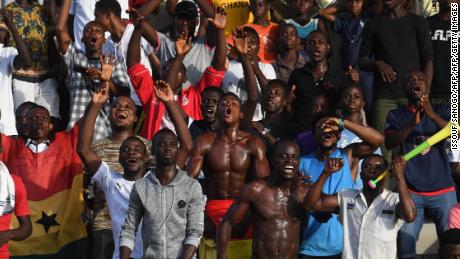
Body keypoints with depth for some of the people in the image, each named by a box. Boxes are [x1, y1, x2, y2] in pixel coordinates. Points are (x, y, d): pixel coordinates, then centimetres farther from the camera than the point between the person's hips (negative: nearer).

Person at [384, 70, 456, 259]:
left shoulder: (442, 110, 8)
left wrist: (433, 115, -23)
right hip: (410, 191, 0)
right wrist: (412, 123, -22)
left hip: (443, 190, 0)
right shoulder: (396, 115, 8)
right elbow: (388, 144, -7)